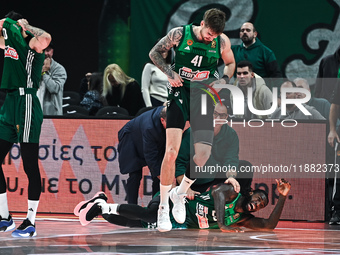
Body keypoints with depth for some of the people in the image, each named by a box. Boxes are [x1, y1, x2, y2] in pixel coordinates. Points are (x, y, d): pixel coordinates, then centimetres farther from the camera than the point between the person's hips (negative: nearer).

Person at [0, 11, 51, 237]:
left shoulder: (30, 44, -4)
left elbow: (45, 38, -20)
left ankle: (31, 223, -3)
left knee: (30, 166, -6)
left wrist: (25, 25, -4)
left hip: (26, 103, -9)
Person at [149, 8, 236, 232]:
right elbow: (155, 53, 6)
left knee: (203, 153, -10)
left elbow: (230, 63, 17)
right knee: (172, 151, -15)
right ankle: (163, 207, -3)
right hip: (180, 93, -2)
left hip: (204, 97, 2)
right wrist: (170, 73, -9)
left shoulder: (223, 41, -2)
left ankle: (180, 194, 18)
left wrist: (223, 80, -2)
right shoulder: (179, 34, -8)